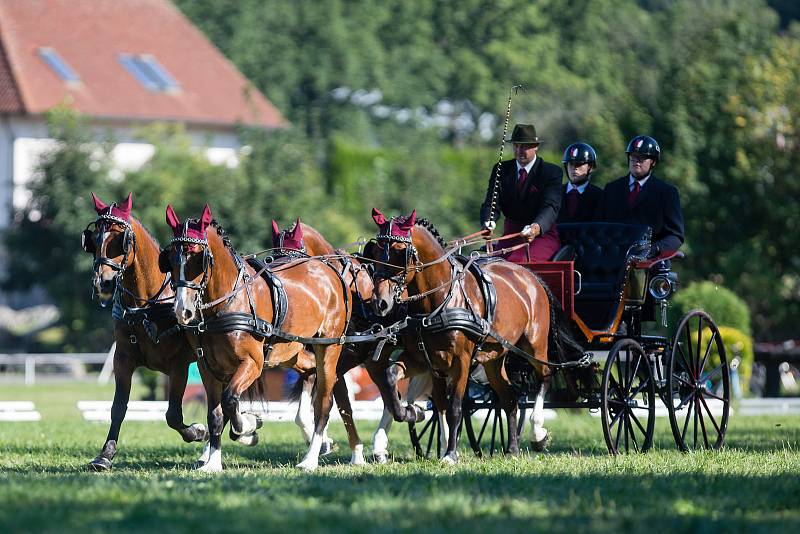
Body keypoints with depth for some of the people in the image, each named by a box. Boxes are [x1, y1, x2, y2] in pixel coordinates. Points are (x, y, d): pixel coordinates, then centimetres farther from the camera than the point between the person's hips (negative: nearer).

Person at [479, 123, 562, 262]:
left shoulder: (552, 172, -3)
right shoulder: (501, 170, 10)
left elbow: (551, 206, -17)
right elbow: (492, 202, 1)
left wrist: (537, 227, -39)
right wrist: (488, 221, -25)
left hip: (542, 234, -4)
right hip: (511, 234, 4)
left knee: (517, 262, -34)